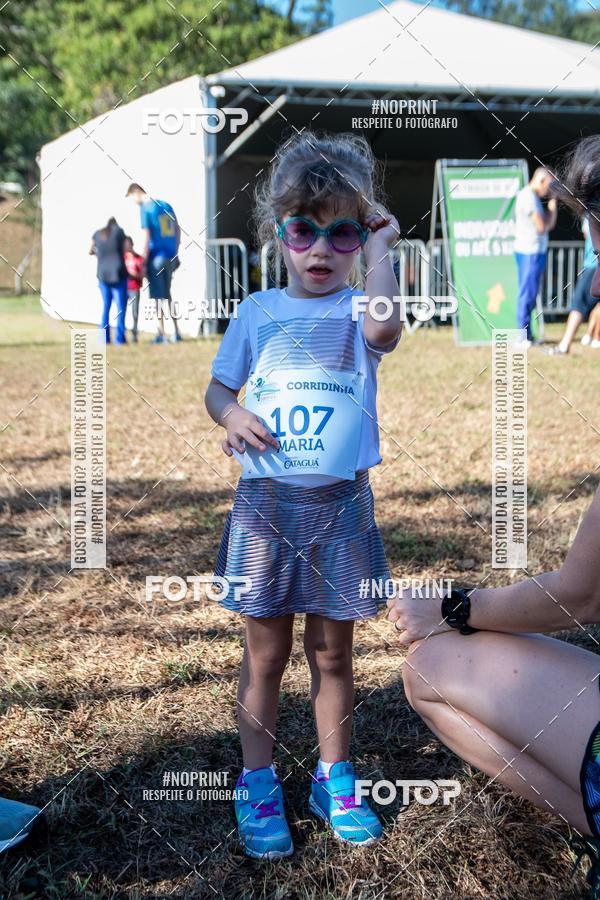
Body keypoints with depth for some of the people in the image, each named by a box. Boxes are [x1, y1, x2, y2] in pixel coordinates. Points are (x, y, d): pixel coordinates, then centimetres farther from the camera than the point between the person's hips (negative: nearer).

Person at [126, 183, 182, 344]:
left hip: (156, 257, -6)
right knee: (167, 294, 17)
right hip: (170, 256, 6)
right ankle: (176, 332, 15)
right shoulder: (166, 205, 11)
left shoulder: (145, 209, -8)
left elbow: (147, 237, -13)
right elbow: (177, 231, 14)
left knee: (158, 296, 2)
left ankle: (162, 334, 4)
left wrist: (143, 263, -10)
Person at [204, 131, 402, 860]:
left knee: (332, 653, 12)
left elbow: (384, 330, -25)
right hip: (265, 501, 1)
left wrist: (379, 250, -12)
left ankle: (333, 780, 29)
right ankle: (258, 786, 24)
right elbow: (217, 387, 11)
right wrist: (231, 416, -11)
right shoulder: (258, 311, 5)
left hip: (340, 505, -1)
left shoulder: (358, 308, 0)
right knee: (265, 653, 10)